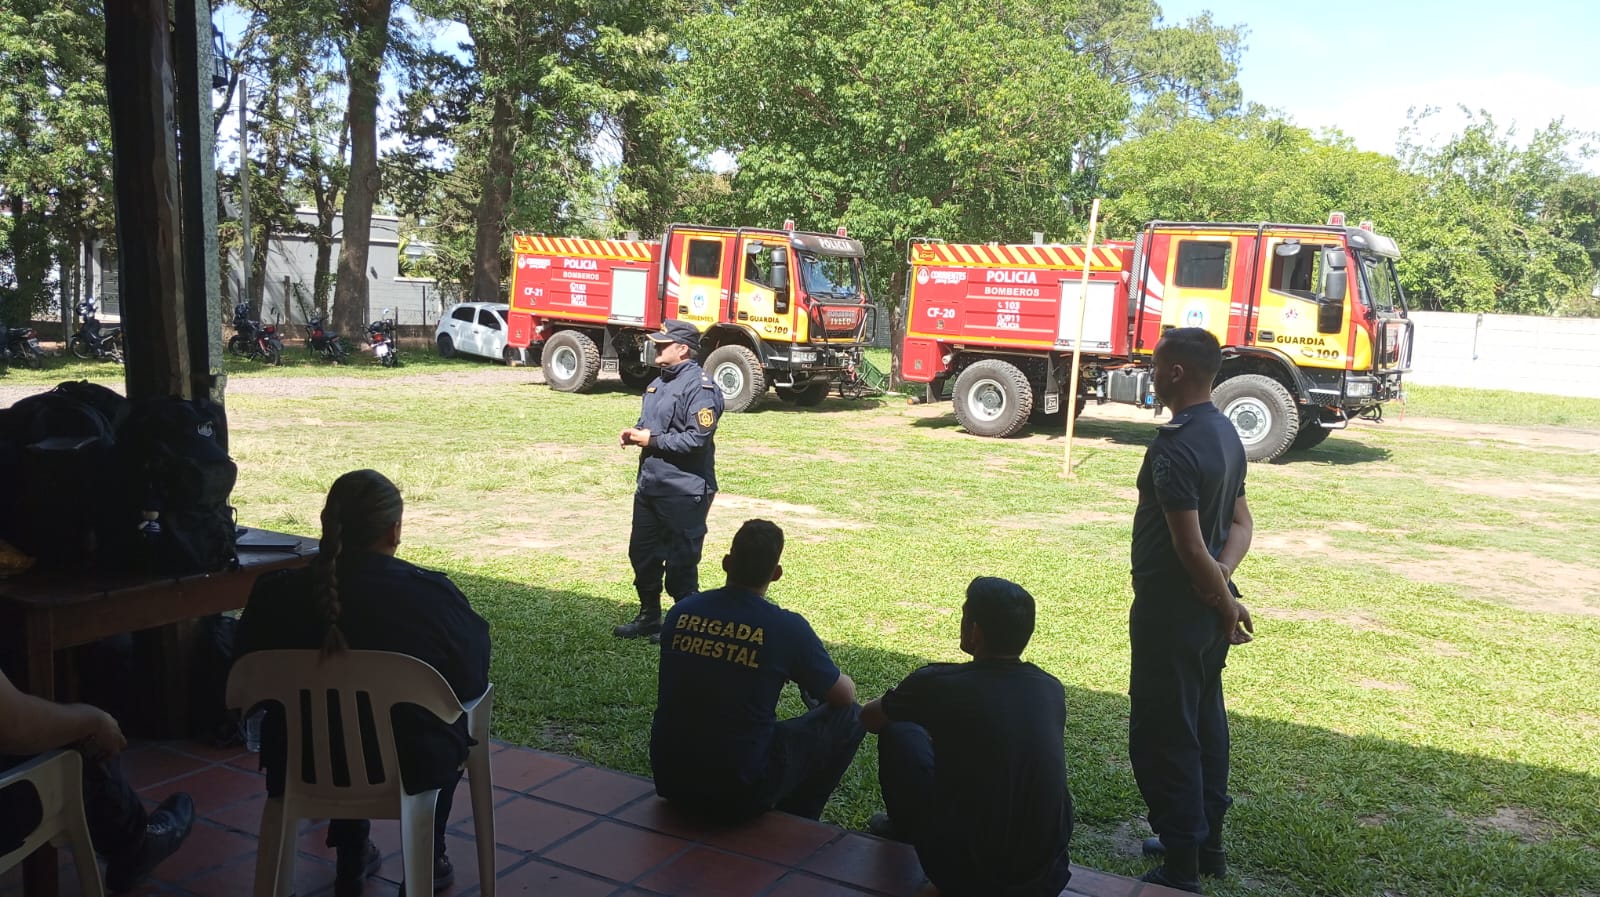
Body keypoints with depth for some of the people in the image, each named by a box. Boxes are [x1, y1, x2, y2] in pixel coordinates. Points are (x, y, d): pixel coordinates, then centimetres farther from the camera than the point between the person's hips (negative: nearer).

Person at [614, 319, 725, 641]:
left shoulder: (700, 387, -16)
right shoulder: (660, 382, 14)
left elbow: (698, 439, -24)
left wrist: (652, 440, -16)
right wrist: (635, 432, 3)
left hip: (684, 491, -9)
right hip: (650, 484, 9)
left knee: (680, 563, 2)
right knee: (642, 553, 17)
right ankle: (648, 617, 32)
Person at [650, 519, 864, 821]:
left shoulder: (681, 612, -3)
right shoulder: (787, 627, -14)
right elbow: (845, 695, 2)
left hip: (670, 782, 5)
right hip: (740, 795, -5)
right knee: (849, 717, 10)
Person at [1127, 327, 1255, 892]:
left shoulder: (1175, 448, -24)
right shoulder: (1226, 434, 7)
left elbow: (1191, 547, -24)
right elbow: (1241, 523, 10)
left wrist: (1226, 604, -10)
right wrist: (1223, 576, -6)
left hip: (1171, 610, -10)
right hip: (1207, 610, 10)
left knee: (1161, 738, 1)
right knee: (1205, 724, 20)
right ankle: (1206, 844, 34)